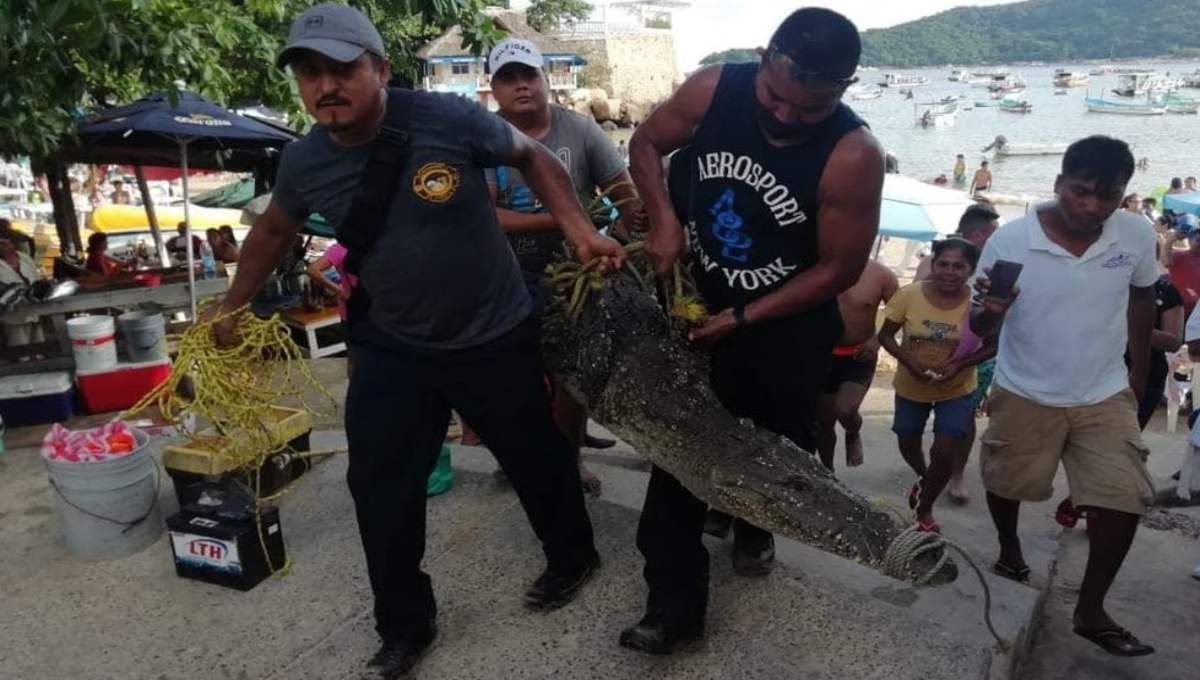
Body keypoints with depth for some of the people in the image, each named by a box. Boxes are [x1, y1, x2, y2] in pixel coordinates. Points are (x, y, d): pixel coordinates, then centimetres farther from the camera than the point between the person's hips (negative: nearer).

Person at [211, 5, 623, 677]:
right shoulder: (304, 162, -8)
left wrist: (580, 228, -18)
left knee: (539, 459, 15)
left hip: (496, 337, -3)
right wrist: (232, 309, 20)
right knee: (379, 488, 7)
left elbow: (533, 156, -5)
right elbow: (274, 230, 12)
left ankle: (573, 557, 45)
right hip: (392, 348, 3)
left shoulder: (449, 119, -21)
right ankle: (405, 626, 28)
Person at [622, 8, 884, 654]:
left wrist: (744, 320, -17)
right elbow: (645, 144, -1)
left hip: (787, 327, -1)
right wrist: (663, 217, -18)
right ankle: (674, 603, 10)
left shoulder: (853, 156, -26)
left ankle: (752, 526, 52)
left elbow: (838, 268, -18)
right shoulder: (715, 88, -17)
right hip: (695, 302, 2)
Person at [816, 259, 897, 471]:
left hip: (860, 356, -1)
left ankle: (853, 436, 18)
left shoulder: (880, 275, -10)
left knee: (845, 411, -21)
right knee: (823, 421, 11)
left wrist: (879, 339, -13)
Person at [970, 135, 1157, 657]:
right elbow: (980, 330, -12)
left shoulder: (1138, 237, -11)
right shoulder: (1010, 240, -19)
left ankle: (1090, 611, 14)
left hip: (1106, 396, 2)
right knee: (1005, 485, 15)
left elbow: (1141, 302, 9)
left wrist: (1138, 376, 13)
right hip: (1024, 395, -1)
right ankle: (1009, 551, 46)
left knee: (1124, 500, -3)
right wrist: (991, 313, -36)